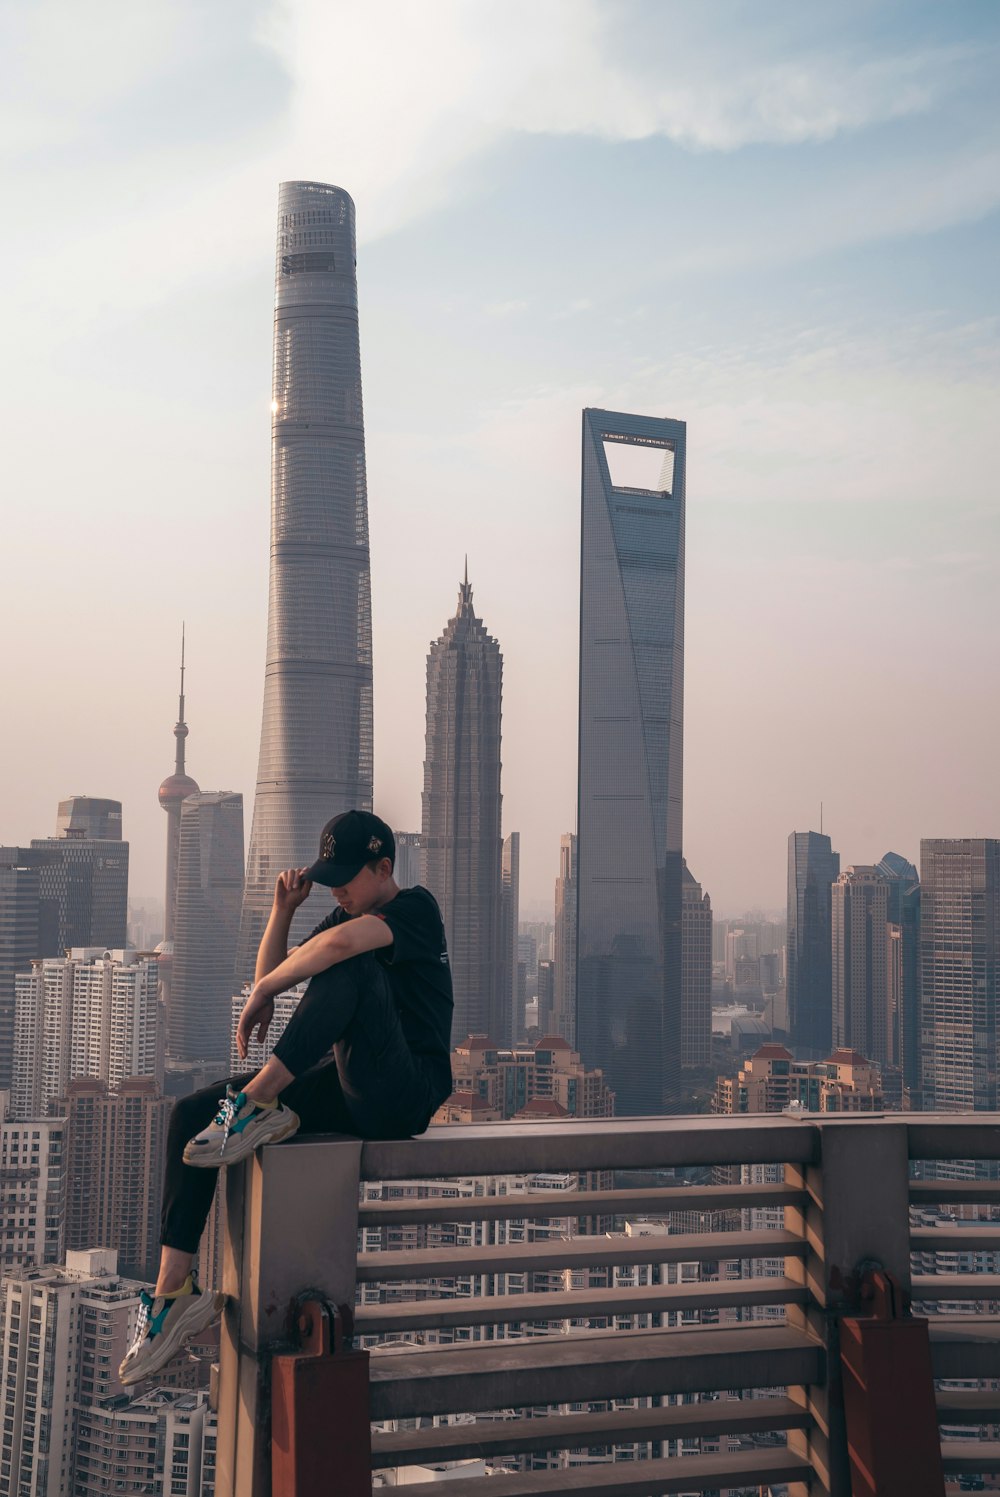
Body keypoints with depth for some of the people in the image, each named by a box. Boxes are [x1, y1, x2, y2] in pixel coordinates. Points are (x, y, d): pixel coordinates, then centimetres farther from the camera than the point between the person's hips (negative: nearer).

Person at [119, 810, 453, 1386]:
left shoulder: (416, 908, -6)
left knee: (349, 966, -33)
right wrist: (284, 909, 5)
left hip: (406, 1095, -8)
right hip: (344, 1088, 8)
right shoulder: (343, 916, 21)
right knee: (191, 1115, -7)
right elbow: (271, 975, 20)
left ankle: (256, 1104, -30)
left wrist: (263, 992, -16)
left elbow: (343, 942, -27)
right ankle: (173, 1292, -11)